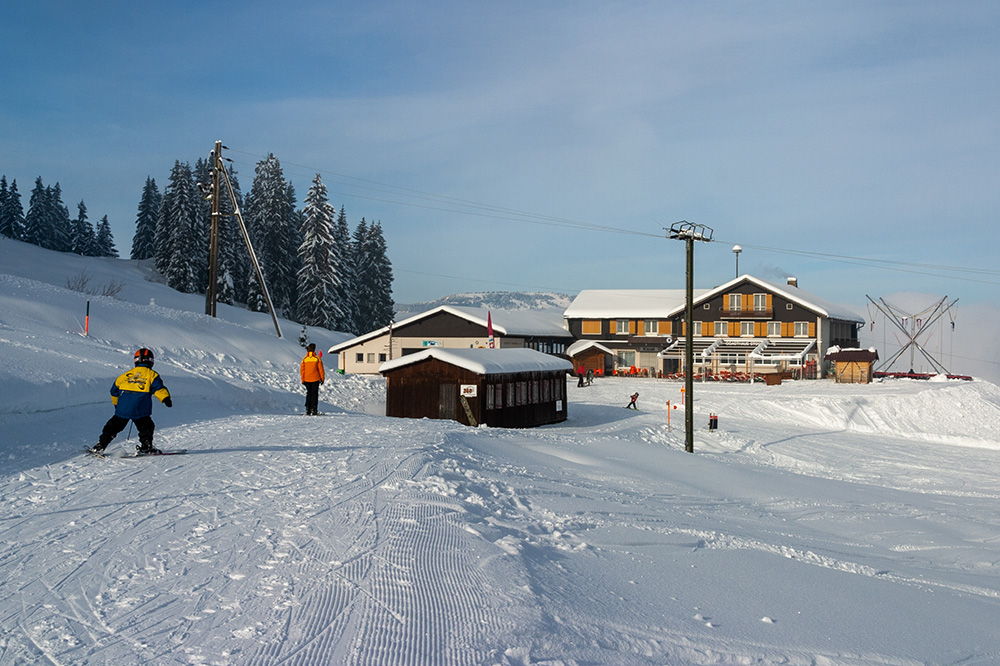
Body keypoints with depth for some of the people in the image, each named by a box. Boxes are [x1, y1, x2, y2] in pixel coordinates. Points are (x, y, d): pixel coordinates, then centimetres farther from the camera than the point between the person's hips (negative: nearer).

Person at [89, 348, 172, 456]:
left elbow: (114, 391, 26)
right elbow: (158, 388, -14)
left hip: (122, 409, 4)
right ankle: (146, 446, -9)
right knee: (146, 427, 7)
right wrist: (166, 398, -22)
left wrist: (116, 404, 41)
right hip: (140, 411, -4)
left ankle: (99, 447, 21)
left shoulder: (126, 375, 18)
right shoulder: (151, 374, 4)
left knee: (113, 427, 17)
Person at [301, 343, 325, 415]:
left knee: (308, 394, 12)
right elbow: (321, 369, -5)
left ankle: (307, 410, 9)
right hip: (315, 379, -2)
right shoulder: (317, 359, -7)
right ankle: (314, 410, -5)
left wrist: (303, 380, 10)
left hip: (307, 380, 2)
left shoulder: (304, 359, -1)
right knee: (314, 394, 2)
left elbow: (302, 370, 1)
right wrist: (322, 379, 4)